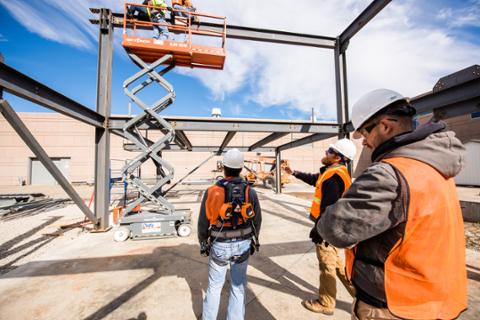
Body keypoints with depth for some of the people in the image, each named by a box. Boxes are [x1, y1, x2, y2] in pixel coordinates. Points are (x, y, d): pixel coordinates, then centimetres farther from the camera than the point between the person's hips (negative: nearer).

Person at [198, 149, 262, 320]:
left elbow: (203, 223, -9)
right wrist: (253, 241, 15)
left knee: (214, 285, 21)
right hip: (242, 245, 1)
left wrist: (203, 244, 8)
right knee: (238, 286, 19)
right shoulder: (250, 192, -12)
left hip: (219, 246, -1)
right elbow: (257, 220, -1)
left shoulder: (212, 191, -17)